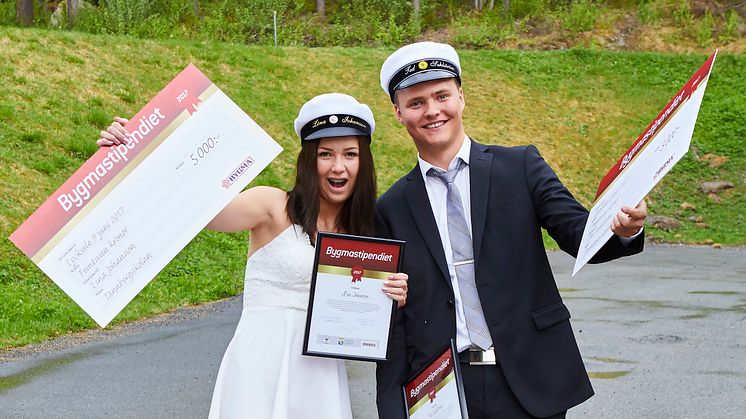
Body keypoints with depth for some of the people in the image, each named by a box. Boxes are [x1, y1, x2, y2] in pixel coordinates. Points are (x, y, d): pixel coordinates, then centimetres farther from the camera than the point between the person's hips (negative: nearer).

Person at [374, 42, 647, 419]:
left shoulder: (521, 166, 2)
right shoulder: (391, 210, 4)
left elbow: (580, 234, -7)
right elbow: (393, 324, 5)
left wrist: (623, 229, -29)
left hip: (530, 384, 0)